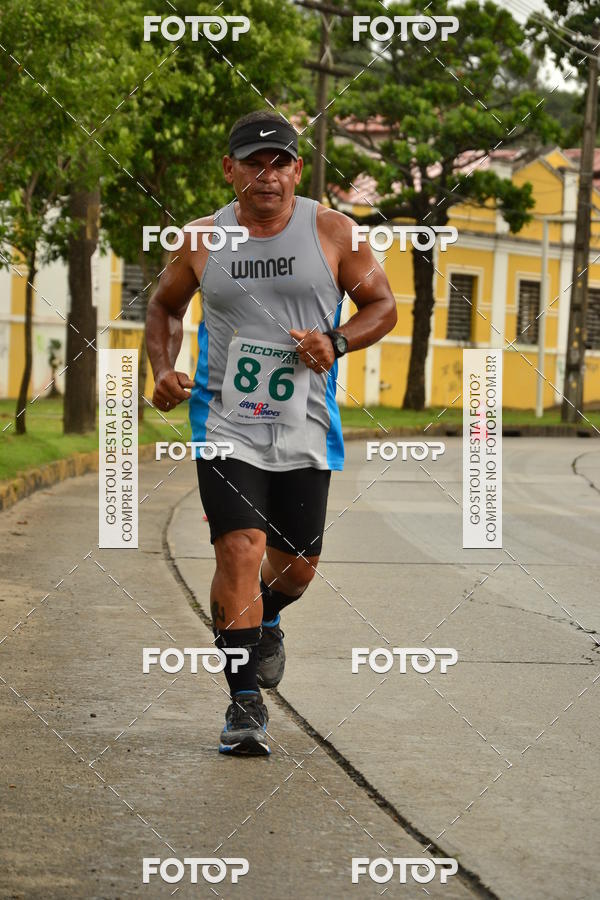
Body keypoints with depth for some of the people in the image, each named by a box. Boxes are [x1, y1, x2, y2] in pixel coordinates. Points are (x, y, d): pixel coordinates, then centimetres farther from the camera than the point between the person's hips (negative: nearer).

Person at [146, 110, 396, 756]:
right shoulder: (203, 240, 2)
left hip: (305, 431, 1)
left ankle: (267, 618, 46)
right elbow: (165, 305, 18)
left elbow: (382, 306, 6)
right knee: (240, 551, -15)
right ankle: (245, 703, -8)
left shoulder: (333, 231, -2)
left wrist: (336, 343, -13)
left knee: (296, 562, 9)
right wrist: (163, 370, 0)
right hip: (225, 425, -1)